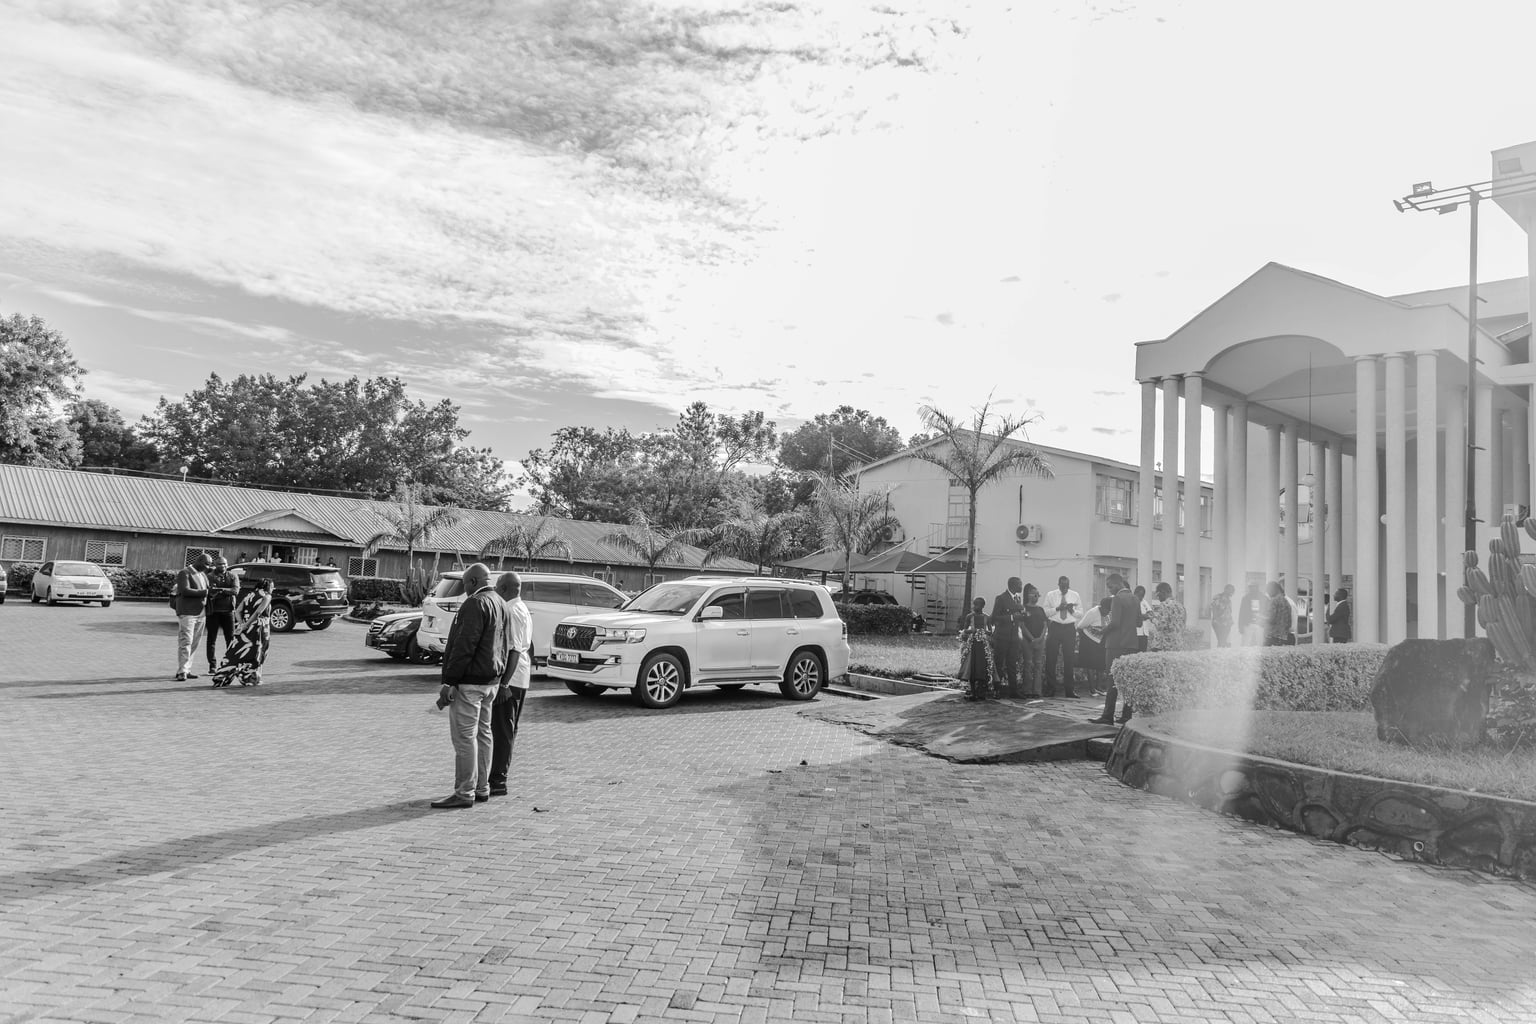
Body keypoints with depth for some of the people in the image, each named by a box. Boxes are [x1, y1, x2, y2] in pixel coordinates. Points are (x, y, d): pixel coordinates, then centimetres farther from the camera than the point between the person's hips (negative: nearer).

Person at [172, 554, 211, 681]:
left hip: (200, 614, 8)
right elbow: (185, 590, -20)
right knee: (185, 643, -10)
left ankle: (187, 670, 12)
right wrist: (202, 592, -16)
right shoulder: (184, 573, -6)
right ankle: (181, 672, -10)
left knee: (193, 644, 8)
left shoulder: (203, 574, 17)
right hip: (187, 613, -8)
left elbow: (206, 590, 29)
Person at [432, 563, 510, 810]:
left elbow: (464, 646, -22)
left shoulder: (475, 604, -16)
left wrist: (449, 680, -19)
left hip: (470, 682, -10)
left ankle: (464, 793, -3)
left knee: (464, 737, -6)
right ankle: (482, 788, 21)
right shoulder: (500, 604, 15)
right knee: (483, 733, 14)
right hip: (492, 679, 10)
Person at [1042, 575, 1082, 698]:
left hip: (1070, 628, 1)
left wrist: (1072, 610, -14)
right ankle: (1050, 689, 6)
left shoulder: (1075, 595, 7)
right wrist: (1057, 608, -16)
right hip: (1055, 627, -1)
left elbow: (1081, 614, 5)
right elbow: (1045, 612, -2)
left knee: (1069, 660, 5)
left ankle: (1069, 690, 13)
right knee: (1051, 659, -2)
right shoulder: (1050, 595, 4)